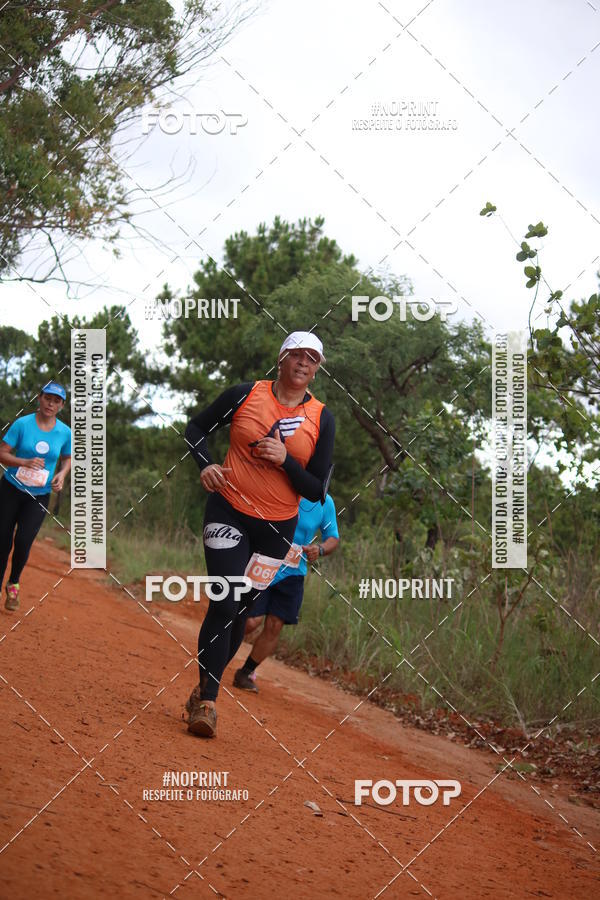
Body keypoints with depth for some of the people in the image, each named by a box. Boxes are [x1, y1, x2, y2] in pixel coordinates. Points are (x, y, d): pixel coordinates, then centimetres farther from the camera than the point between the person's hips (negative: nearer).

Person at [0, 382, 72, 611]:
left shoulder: (65, 432, 0)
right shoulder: (22, 424, -8)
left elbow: (67, 458, 17)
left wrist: (62, 475, -3)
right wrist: (25, 462, -24)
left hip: (40, 496, 1)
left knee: (23, 541, -15)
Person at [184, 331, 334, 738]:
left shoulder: (321, 419, -1)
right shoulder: (246, 395, -3)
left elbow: (317, 491, -2)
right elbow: (196, 428, 10)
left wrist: (286, 460, -18)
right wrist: (206, 464, -9)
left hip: (277, 527, 2)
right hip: (228, 512, -2)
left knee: (240, 612, 7)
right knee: (225, 604, -13)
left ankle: (205, 690, 22)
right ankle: (207, 700, -8)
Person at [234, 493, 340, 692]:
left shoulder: (325, 503, -2)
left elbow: (333, 537, 9)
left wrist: (320, 549, -12)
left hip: (292, 573, 3)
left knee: (274, 626, -3)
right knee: (250, 621, -14)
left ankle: (246, 673, 17)